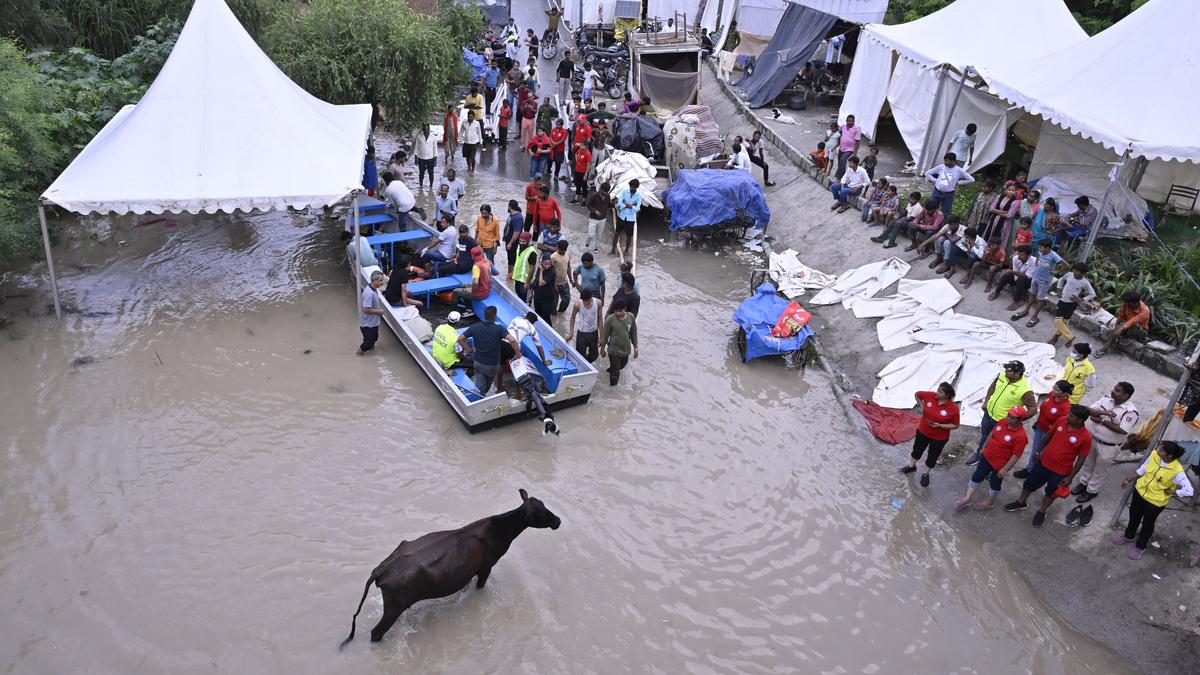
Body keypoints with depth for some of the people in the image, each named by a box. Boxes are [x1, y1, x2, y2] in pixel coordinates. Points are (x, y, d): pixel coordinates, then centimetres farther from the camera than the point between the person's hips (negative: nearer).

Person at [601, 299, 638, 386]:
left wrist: (635, 347, 6)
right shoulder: (610, 319, -22)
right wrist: (602, 349, 0)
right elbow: (605, 335, -9)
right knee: (615, 372, 3)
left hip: (626, 349, 4)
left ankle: (611, 370, 60)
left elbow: (633, 333, 1)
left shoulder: (631, 317, -12)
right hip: (614, 350, -4)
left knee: (621, 366, 29)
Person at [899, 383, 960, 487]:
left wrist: (940, 426, -27)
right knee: (917, 449, 23)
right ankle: (912, 466, 49)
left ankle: (925, 474, 40)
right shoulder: (930, 396, -18)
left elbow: (955, 425, -16)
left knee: (933, 456, 16)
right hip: (923, 431, 3)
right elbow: (917, 394, 1)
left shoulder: (953, 408, -26)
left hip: (940, 437, -3)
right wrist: (922, 407, -6)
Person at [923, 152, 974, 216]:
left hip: (949, 195, -1)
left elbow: (971, 180, -2)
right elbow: (927, 173, 3)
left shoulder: (958, 171, -9)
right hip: (937, 192, 1)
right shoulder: (940, 167, -7)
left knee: (945, 213, 4)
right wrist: (935, 180, -5)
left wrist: (958, 183, -4)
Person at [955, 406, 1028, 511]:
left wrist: (1005, 469, -20)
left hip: (1000, 464, -6)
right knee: (977, 476, 12)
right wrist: (985, 446, 15)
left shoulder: (1020, 436, -30)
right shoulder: (1003, 421, -10)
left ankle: (990, 501, 40)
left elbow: (1016, 455, -24)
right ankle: (967, 498, 24)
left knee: (994, 483, 16)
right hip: (987, 456, 6)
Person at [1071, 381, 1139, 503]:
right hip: (1091, 438, 5)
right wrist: (1103, 412, -28)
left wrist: (1101, 421, -26)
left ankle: (1092, 491, 35)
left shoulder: (1130, 411, -24)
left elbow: (1122, 430, -32)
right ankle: (1083, 483, 46)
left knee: (1100, 470, 15)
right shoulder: (1107, 398, -8)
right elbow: (1088, 410, -8)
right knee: (1088, 464, 25)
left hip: (1108, 446, -5)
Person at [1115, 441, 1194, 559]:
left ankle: (1140, 546, 46)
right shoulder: (1154, 455, -17)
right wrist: (1129, 480, 5)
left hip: (1155, 501, -5)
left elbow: (1189, 491, -29)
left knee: (1147, 524, 20)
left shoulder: (1177, 471, -32)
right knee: (1133, 516, 27)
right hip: (1140, 491, 5)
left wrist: (1169, 492, -20)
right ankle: (1129, 535, 55)